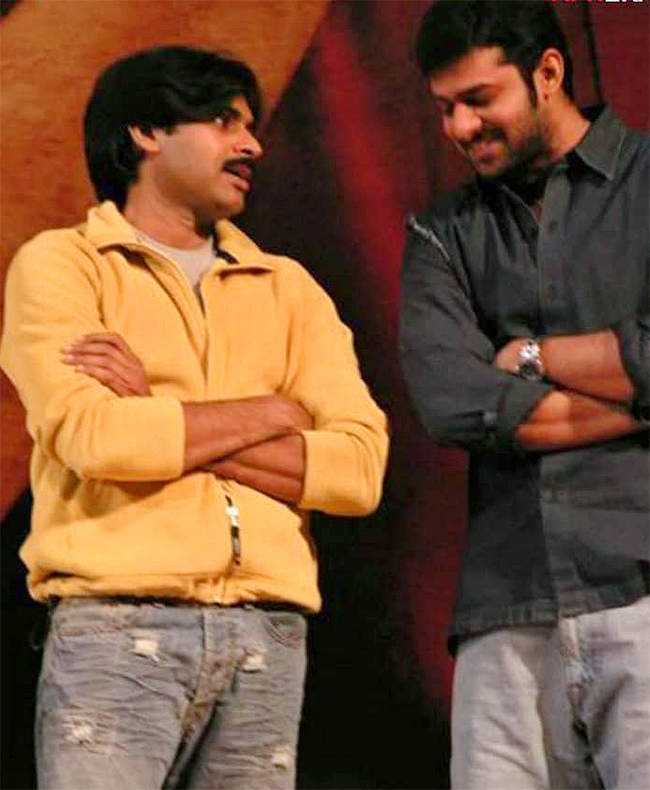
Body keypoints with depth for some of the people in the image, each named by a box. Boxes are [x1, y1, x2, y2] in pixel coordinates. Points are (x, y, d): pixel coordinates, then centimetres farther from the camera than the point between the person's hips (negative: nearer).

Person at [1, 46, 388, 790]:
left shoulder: (287, 289, 17)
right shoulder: (61, 264, 6)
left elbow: (360, 468, 3)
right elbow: (91, 436, -12)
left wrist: (158, 421, -5)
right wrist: (271, 411, 0)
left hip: (268, 636, 4)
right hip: (118, 625, -4)